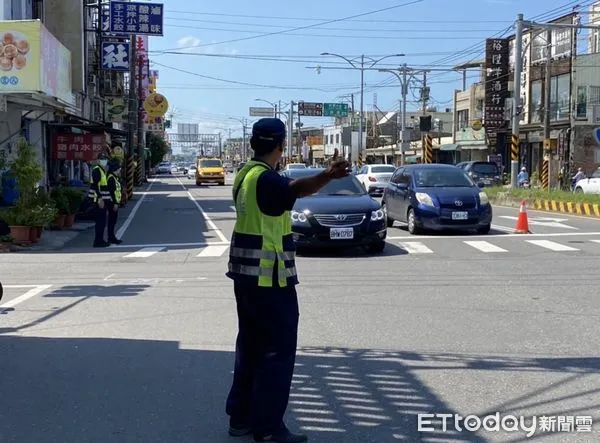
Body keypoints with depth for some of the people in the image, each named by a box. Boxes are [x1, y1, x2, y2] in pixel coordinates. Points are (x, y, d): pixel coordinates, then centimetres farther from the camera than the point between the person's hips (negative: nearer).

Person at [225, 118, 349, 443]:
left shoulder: (246, 174, 10)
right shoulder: (266, 179, -19)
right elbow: (295, 188, -42)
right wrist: (328, 176, -60)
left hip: (245, 275, 10)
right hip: (269, 279, -10)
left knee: (250, 347, 16)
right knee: (278, 351, -2)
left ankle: (241, 416, 23)